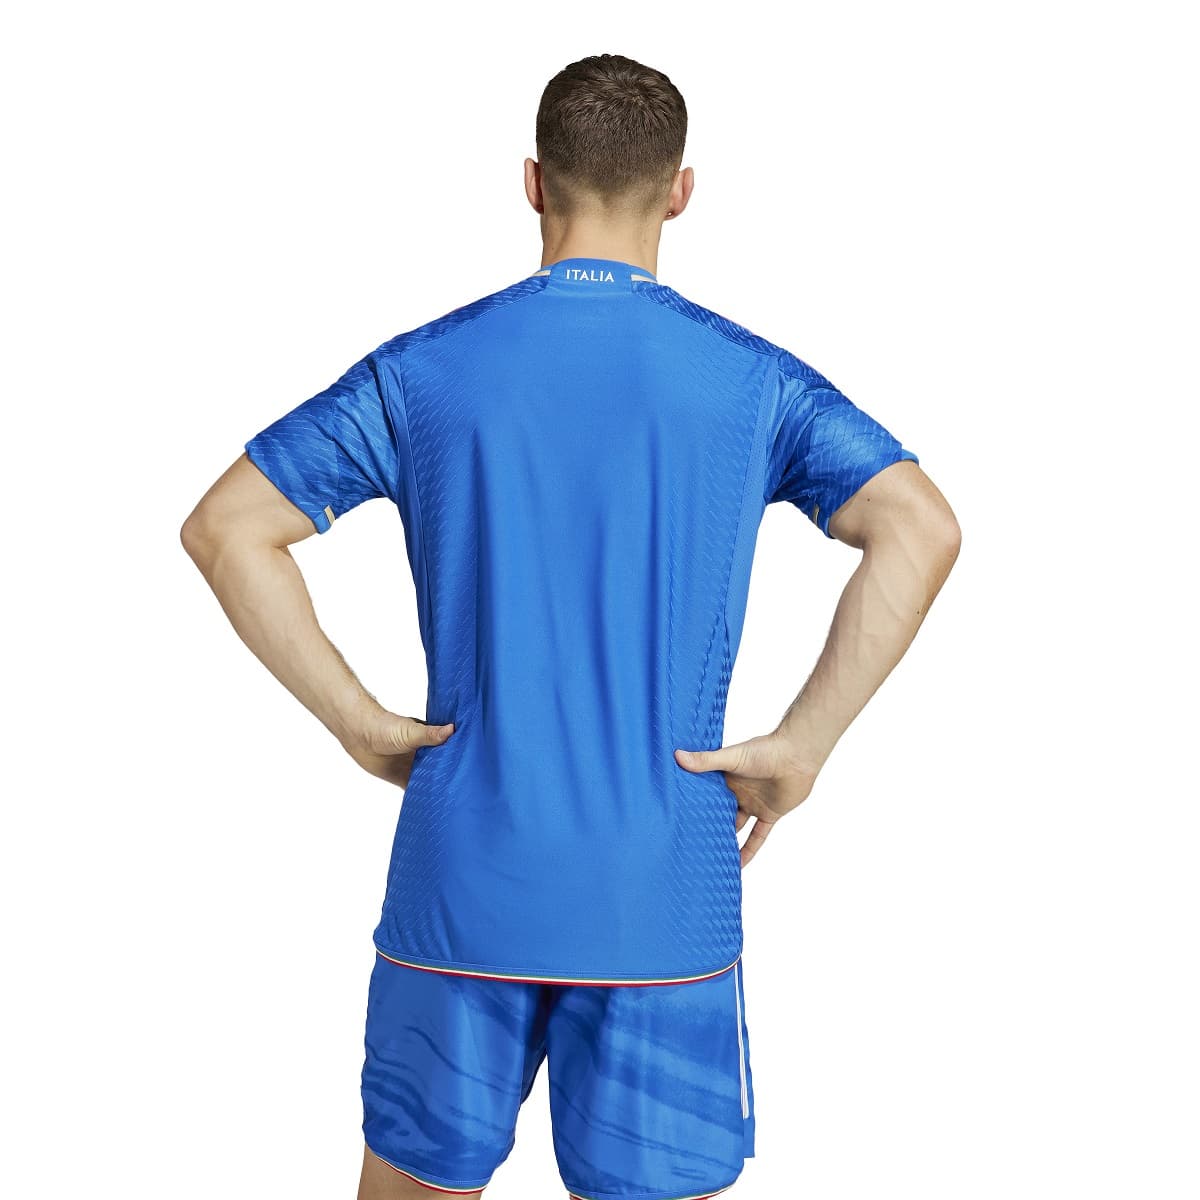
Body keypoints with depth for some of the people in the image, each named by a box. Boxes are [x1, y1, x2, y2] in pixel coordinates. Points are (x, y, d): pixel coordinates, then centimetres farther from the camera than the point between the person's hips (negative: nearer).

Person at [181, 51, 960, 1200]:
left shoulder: (422, 370, 1)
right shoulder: (755, 380, -1)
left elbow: (222, 527, -2)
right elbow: (921, 529, -12)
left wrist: (361, 721, -1)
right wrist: (801, 747, -9)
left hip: (459, 884, 1)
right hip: (668, 902, -1)